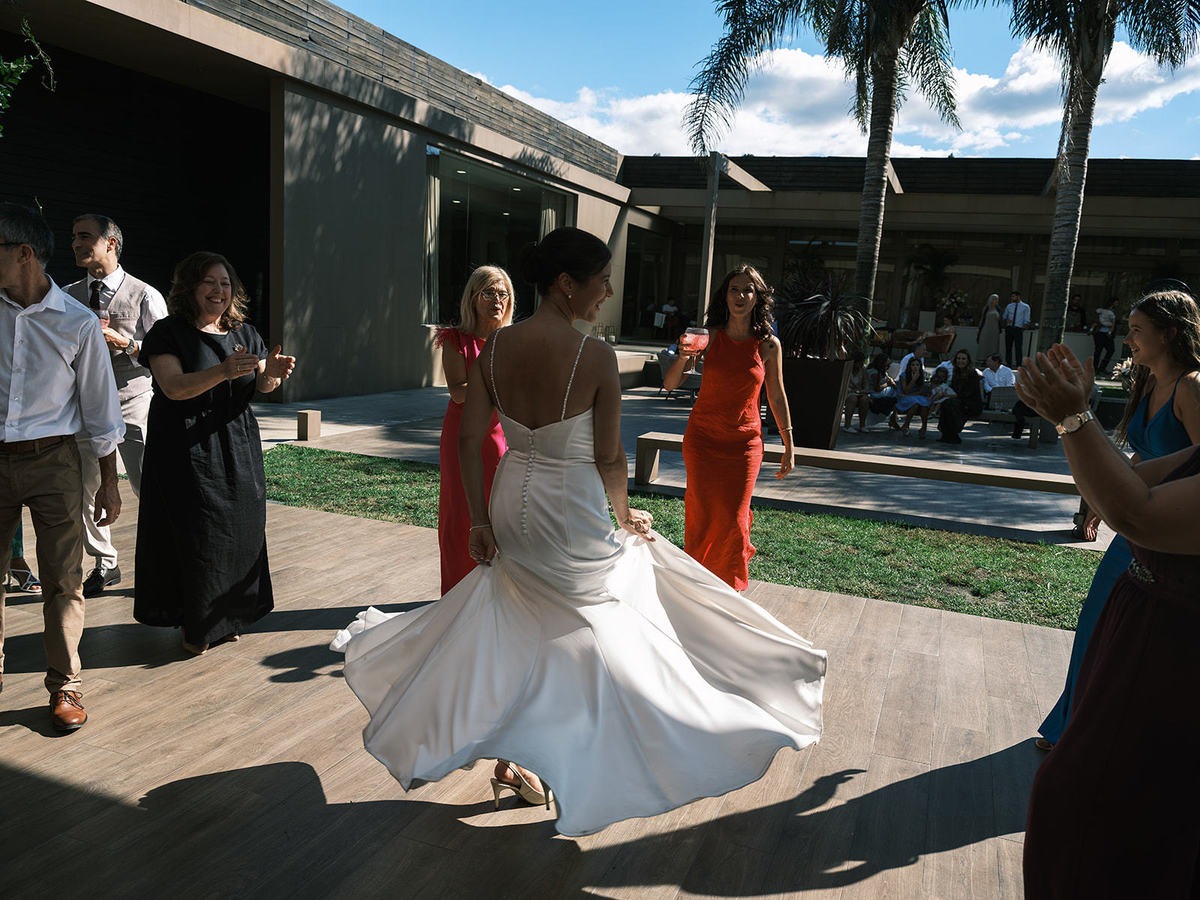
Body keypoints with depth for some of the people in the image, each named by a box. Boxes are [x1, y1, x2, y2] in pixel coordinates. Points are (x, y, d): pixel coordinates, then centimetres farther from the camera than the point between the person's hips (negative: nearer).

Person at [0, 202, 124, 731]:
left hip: (52, 462, -2)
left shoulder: (77, 322, -4)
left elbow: (100, 409, 0)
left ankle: (65, 687, 17)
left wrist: (109, 483, 1)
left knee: (62, 582, 4)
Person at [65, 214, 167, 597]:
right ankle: (104, 564, 24)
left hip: (132, 401, -5)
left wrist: (122, 340, -17)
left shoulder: (145, 296, -2)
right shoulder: (68, 296, 11)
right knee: (83, 487, 9)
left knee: (147, 485, -7)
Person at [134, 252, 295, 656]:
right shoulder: (168, 333, -5)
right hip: (187, 452, -5)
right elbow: (174, 387, -19)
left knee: (240, 531, 7)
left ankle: (228, 616, 23)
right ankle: (196, 626, 14)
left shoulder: (244, 332, 10)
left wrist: (273, 373, -19)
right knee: (196, 535, 0)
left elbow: (262, 386, 5)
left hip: (238, 450, 5)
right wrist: (224, 371, -33)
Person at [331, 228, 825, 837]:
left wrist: (480, 522, 5)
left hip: (511, 507, 6)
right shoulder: (595, 357, -19)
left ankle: (507, 760, 35)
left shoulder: (495, 347, -4)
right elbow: (610, 458, -13)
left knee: (514, 631, 22)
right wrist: (626, 514, 5)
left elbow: (469, 440, -2)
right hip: (572, 515, -5)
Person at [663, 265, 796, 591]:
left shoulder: (768, 344, -3)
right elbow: (669, 384, -5)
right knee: (701, 513, 4)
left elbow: (777, 397, 5)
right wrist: (683, 357, -25)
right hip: (701, 438, 1)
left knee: (733, 518, 0)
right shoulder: (709, 336, -3)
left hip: (744, 442, 0)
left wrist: (789, 446, 7)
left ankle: (729, 586, 21)